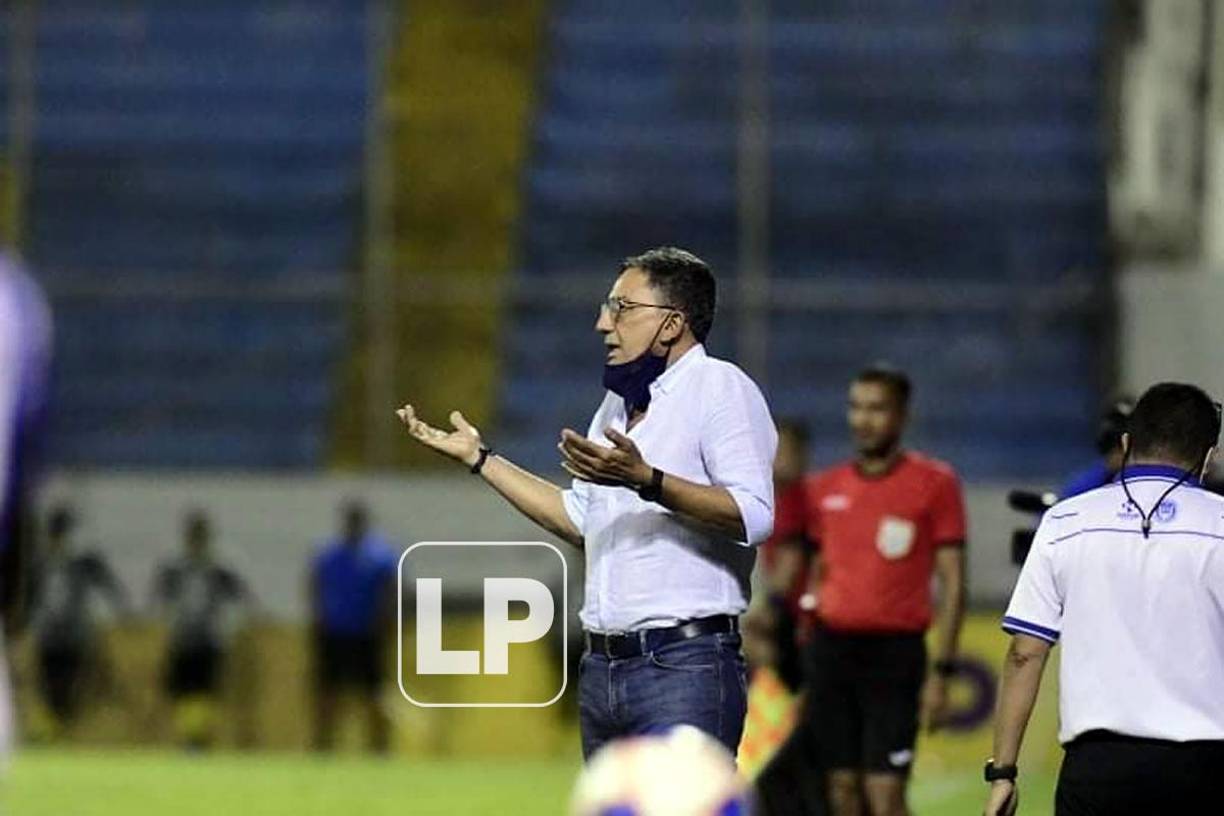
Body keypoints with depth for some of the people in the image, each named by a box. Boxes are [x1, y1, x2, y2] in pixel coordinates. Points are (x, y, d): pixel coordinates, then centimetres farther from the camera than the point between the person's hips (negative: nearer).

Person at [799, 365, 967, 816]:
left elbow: (953, 584, -4)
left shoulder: (935, 483, -2)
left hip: (894, 649, -5)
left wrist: (941, 671, -10)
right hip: (830, 645, 5)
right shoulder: (824, 488, 11)